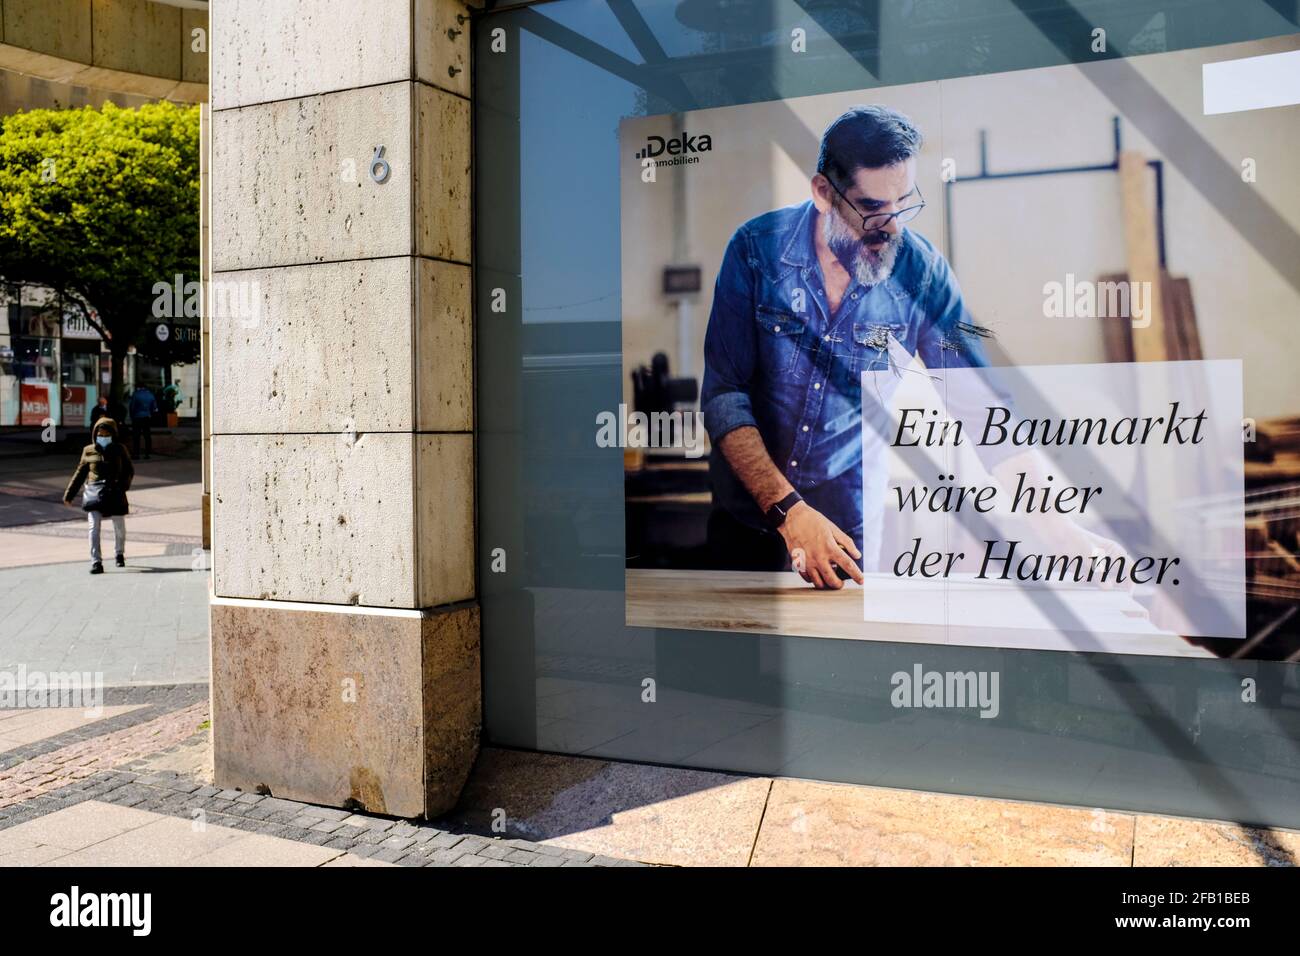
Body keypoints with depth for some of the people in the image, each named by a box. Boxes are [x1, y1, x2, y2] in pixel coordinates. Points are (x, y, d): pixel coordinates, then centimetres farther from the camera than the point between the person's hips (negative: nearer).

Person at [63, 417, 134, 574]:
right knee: (94, 527, -11)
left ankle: (119, 553, 39)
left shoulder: (119, 449, 3)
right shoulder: (88, 451, 6)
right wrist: (69, 495, 12)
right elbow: (80, 473, 13)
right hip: (94, 492, 0)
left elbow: (129, 470, 6)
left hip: (115, 493, 0)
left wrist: (124, 484, -13)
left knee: (119, 526, 11)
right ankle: (96, 563, -11)